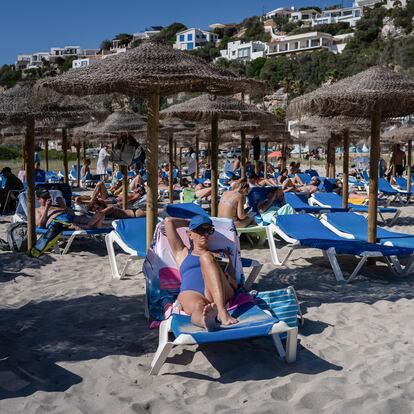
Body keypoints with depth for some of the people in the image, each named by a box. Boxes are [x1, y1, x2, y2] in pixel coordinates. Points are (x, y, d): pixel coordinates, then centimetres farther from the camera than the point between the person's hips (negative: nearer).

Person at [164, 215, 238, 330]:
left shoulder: (222, 254, 32)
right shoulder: (183, 253, 31)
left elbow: (234, 284, 22)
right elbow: (168, 221, 27)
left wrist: (227, 277, -1)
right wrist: (190, 222, 39)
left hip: (220, 295, 1)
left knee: (206, 256, -25)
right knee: (199, 306, -38)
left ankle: (222, 311, -48)